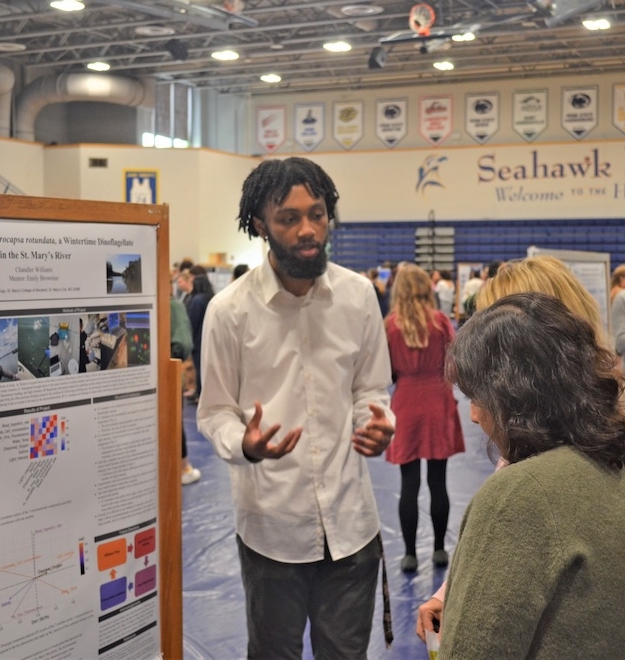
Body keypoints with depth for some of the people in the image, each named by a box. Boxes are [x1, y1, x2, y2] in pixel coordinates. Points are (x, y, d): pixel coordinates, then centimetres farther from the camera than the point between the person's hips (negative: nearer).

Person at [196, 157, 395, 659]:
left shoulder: (359, 295, -3)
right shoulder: (230, 309, -11)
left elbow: (371, 390, 7)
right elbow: (215, 412, -4)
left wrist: (378, 424, -15)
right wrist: (244, 444, -25)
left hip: (349, 516, 2)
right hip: (272, 520, -2)